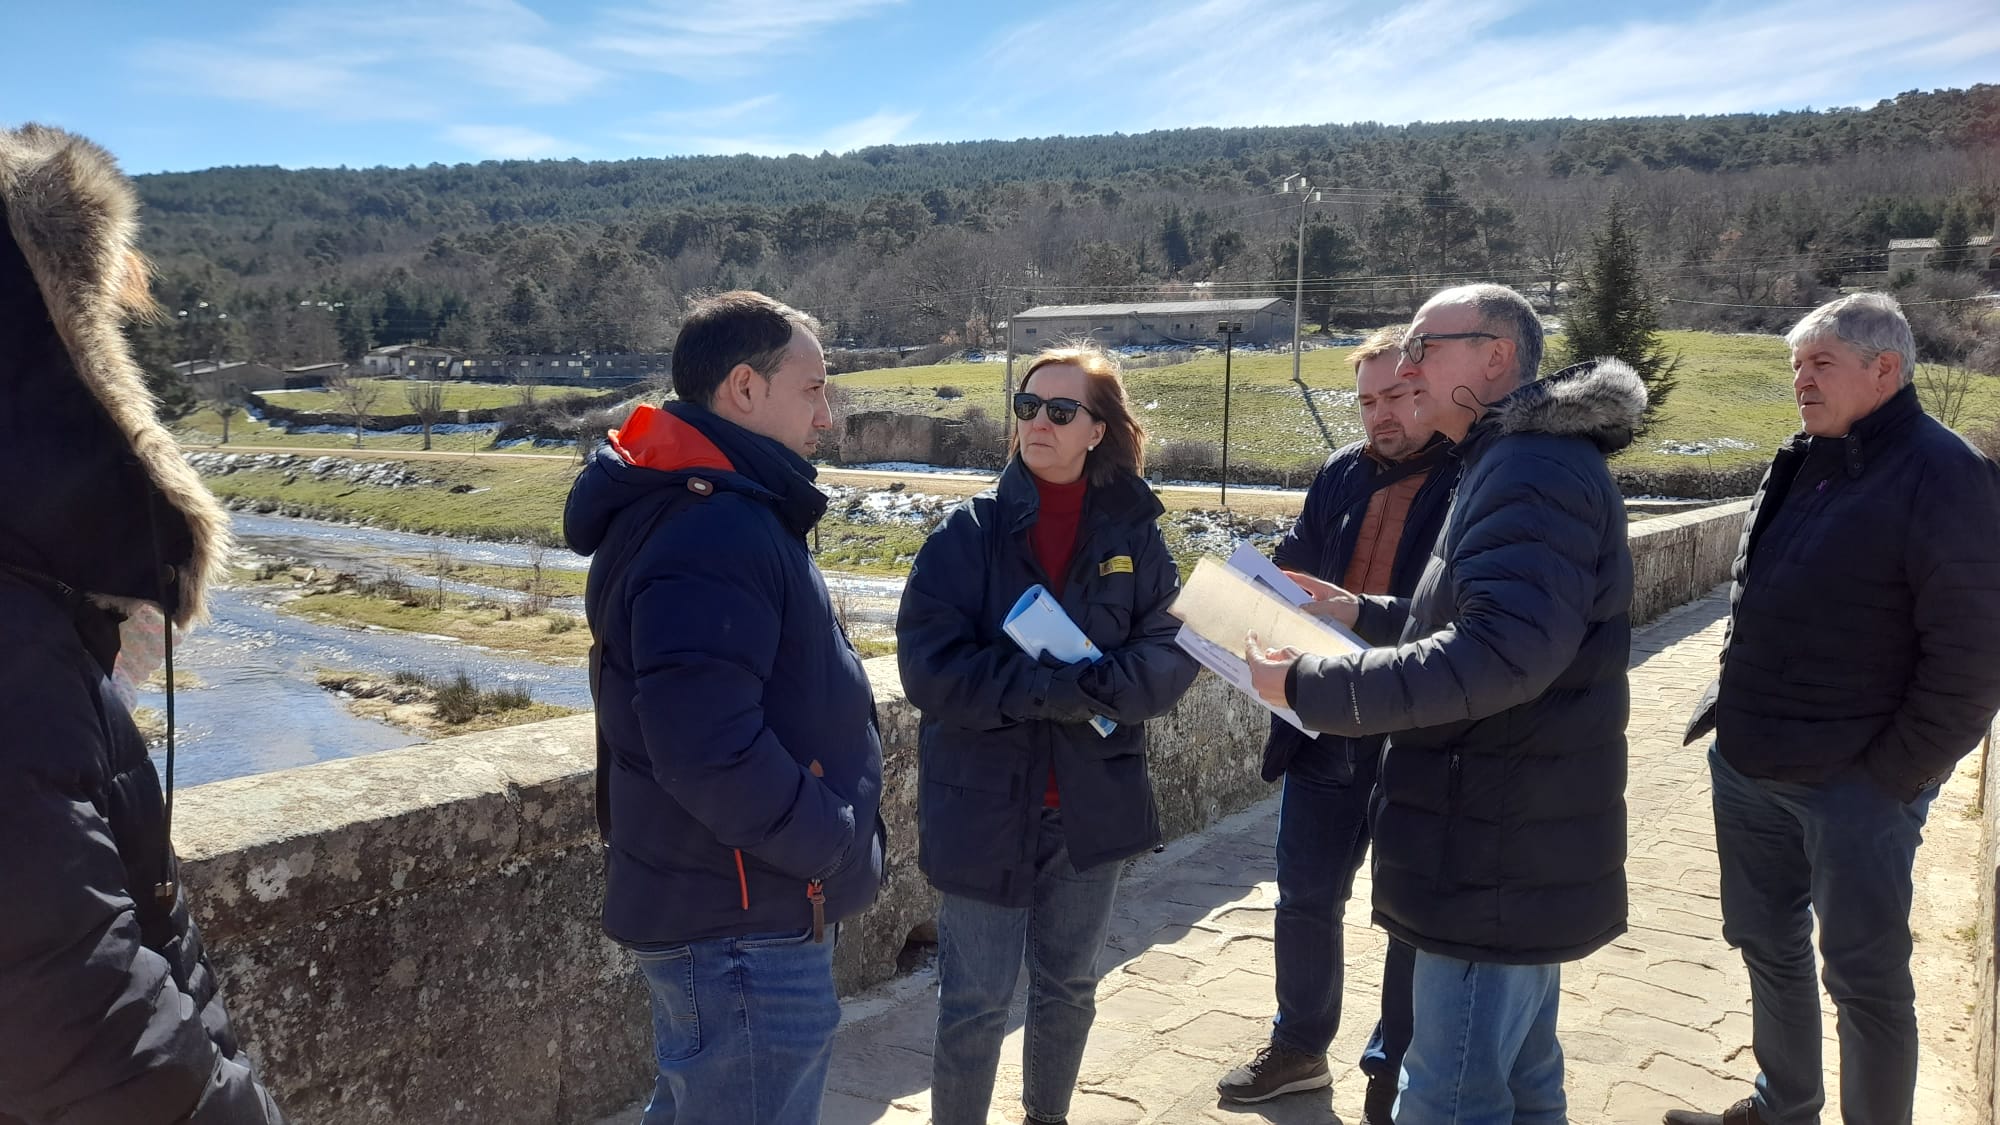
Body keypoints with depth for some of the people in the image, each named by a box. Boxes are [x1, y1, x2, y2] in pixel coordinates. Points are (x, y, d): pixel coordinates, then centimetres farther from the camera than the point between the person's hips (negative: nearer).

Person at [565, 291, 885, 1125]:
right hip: (744, 928, -11)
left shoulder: (703, 510, 11)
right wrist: (838, 845, -19)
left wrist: (826, 832, 11)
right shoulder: (714, 532, -25)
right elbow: (710, 751, -33)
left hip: (711, 906, 11)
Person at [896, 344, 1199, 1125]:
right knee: (975, 1004, 7)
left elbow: (1173, 653, -7)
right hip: (985, 803, -3)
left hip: (1093, 803, 3)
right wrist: (1051, 690, -24)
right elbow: (928, 665, -16)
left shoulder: (1133, 533, -1)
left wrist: (1089, 689, -24)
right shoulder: (969, 531, -8)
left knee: (1069, 988, 20)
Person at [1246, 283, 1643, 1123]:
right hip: (1519, 841, 11)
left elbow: (1500, 653, -32)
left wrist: (1310, 686, -27)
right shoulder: (1519, 462, 15)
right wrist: (1365, 614, 14)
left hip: (1499, 853, -11)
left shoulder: (1533, 468, -20)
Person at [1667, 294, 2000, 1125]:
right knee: (1767, 946, 20)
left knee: (1865, 978, 4)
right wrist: (1730, 710, 13)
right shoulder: (1800, 464, 10)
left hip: (1854, 784, -8)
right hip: (1748, 768, 8)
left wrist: (1898, 773, -15)